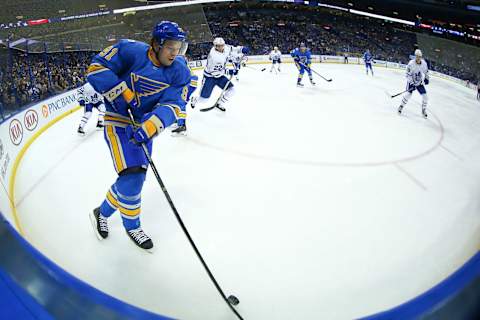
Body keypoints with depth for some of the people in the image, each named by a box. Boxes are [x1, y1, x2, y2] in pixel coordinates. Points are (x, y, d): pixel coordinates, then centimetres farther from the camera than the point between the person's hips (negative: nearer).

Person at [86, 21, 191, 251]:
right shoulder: (131, 51, -18)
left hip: (144, 125, 6)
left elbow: (174, 104, -18)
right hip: (119, 120, -5)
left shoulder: (180, 72, -8)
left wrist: (151, 125, -35)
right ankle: (132, 226, 10)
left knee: (135, 178, 13)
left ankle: (103, 213, 39)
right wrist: (122, 93, -25)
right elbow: (97, 67, -15)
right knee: (132, 177, -16)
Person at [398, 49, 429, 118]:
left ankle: (424, 110, 15)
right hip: (411, 82, -4)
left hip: (420, 82, 4)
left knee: (425, 96, -3)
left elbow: (426, 71, 13)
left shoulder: (424, 63, -8)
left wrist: (427, 78, 8)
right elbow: (408, 74, -21)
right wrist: (411, 83, -26)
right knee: (408, 94, -23)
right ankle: (401, 106, 0)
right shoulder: (411, 63, -21)